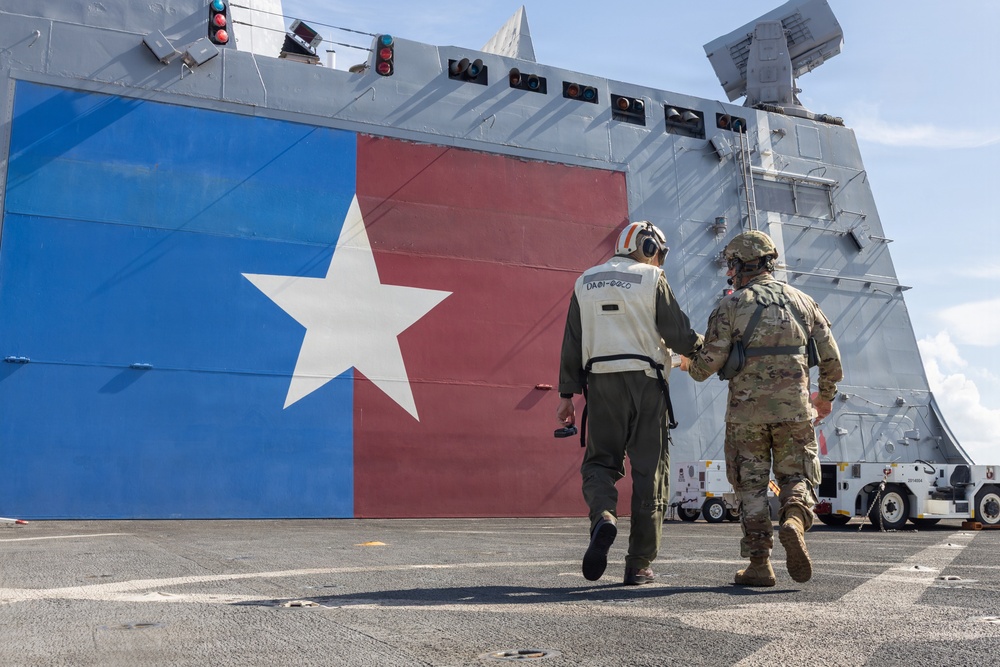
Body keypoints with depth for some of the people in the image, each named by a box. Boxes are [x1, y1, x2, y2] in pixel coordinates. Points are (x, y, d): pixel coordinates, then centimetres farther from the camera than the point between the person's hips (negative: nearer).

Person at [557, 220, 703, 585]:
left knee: (599, 461, 12)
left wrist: (567, 394, 12)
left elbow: (572, 344, 10)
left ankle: (603, 517, -19)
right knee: (649, 470, 5)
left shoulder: (586, 282, 13)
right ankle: (639, 564, 8)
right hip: (646, 381, -2)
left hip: (601, 382, 3)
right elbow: (677, 333, -4)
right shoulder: (651, 279, 1)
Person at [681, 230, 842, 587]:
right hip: (794, 408, 2)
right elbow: (831, 358, 11)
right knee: (798, 476, 14)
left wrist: (690, 366, 18)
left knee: (751, 485, 8)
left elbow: (709, 362, -6)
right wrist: (826, 394, 28)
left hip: (746, 410, -2)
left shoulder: (731, 306, -3)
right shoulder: (802, 301, 9)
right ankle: (794, 522, -17)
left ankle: (759, 564, 6)